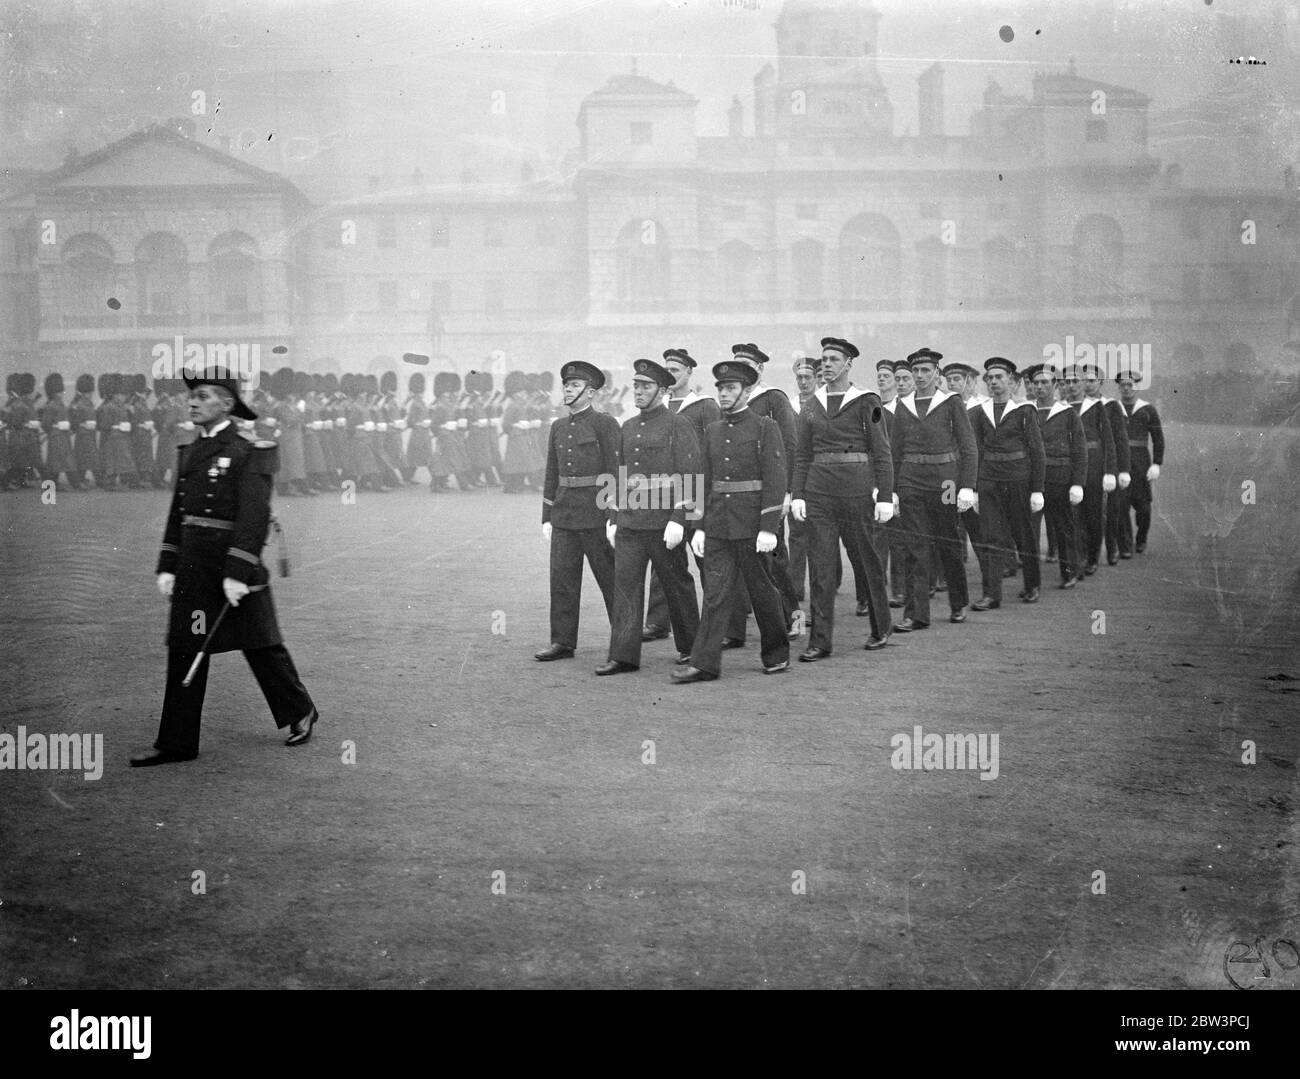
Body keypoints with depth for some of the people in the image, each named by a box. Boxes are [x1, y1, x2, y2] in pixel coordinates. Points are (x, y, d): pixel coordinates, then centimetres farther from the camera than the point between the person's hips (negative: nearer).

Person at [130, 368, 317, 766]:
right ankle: (176, 743, 12)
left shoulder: (248, 453, -11)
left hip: (236, 567, -7)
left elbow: (255, 517, -17)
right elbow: (178, 513, 15)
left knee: (260, 645, 6)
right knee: (185, 650, 4)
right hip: (192, 568, 7)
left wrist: (237, 574, -21)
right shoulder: (190, 453, 12)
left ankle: (300, 712, 26)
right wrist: (167, 568, 8)